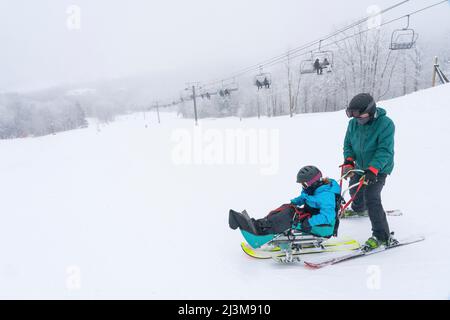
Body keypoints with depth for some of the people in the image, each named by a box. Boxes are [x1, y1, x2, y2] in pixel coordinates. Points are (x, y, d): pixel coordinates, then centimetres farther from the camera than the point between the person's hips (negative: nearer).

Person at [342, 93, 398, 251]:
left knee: (371, 197, -19)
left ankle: (382, 236, -9)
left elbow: (385, 151, -28)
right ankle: (358, 209, 59)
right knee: (355, 189, 25)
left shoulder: (385, 124, -25)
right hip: (361, 166, 7)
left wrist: (372, 169, -39)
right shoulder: (353, 123, -9)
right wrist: (348, 161, -18)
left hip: (379, 168, -7)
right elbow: (348, 144, 0)